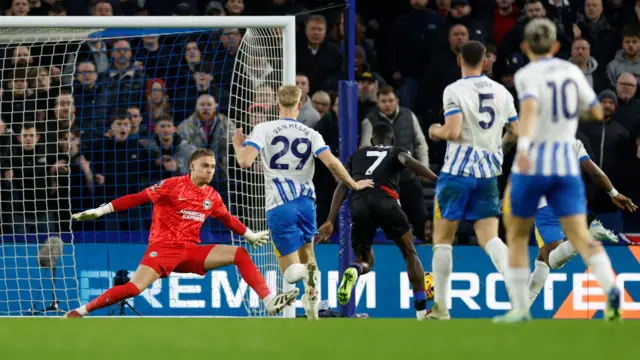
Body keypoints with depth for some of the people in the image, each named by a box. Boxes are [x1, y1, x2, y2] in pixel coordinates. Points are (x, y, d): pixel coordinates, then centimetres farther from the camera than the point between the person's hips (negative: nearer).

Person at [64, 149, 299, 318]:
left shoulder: (212, 197, 8)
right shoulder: (172, 186, -8)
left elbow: (228, 219, 27)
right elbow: (137, 199, -9)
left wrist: (250, 236, 31)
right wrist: (100, 211, -13)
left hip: (191, 252, 6)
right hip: (163, 247, -6)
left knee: (240, 254, -6)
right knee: (134, 288, -26)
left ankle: (269, 302, -11)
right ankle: (80, 312, -15)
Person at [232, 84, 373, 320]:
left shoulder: (263, 129, -3)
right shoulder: (311, 134, 3)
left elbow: (245, 161, -13)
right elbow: (332, 163, -8)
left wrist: (238, 147, 10)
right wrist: (354, 185, 7)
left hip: (280, 206, -3)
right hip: (306, 202, 3)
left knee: (291, 273, 1)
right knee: (306, 256, 23)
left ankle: (308, 272, -36)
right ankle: (312, 305, -1)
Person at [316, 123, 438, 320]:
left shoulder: (357, 155, 33)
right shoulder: (397, 152, 25)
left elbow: (342, 186, 22)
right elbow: (408, 161, 1)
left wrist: (330, 221, 17)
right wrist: (437, 179, -10)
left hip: (358, 203, 2)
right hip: (385, 200, -2)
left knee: (365, 260, 17)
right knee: (410, 253, 14)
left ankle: (353, 272, -21)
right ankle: (421, 309, 4)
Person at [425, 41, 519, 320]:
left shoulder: (454, 91, -8)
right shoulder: (502, 92, 7)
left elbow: (453, 131, -19)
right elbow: (516, 133, 10)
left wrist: (436, 131, 3)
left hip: (458, 171, -4)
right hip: (488, 174, 4)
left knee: (442, 239, 8)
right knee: (489, 237, 2)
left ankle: (441, 308, 7)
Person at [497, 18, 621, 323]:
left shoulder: (527, 75, -6)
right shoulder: (572, 71, 9)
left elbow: (529, 108, -27)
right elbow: (597, 113, 18)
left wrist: (523, 144, -43)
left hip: (531, 164, -3)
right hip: (566, 164, 3)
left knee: (516, 235, 17)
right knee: (581, 238, -6)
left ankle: (520, 308, 16)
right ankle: (611, 288, -33)